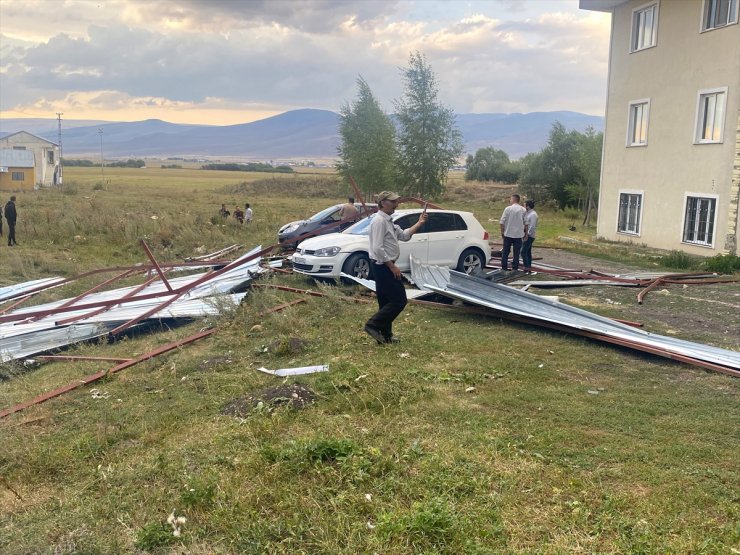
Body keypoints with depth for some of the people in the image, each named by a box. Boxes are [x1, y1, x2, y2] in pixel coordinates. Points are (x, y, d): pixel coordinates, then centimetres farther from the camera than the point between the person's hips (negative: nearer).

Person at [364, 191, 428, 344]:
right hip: (383, 267, -10)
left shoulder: (388, 221, 17)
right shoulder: (379, 221, -16)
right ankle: (373, 325, -7)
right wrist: (392, 266, -19)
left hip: (384, 267, 10)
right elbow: (378, 248, -22)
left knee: (386, 302, 13)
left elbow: (404, 235, 19)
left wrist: (419, 223, 12)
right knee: (399, 300, -8)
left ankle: (385, 335, 19)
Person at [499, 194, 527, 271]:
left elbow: (502, 222, -6)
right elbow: (526, 223, 1)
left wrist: (502, 232, 4)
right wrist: (525, 232, 12)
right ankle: (515, 268, 7)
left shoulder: (508, 209, -6)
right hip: (518, 234, 1)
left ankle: (504, 267, 10)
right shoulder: (523, 210, -1)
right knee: (516, 253, 6)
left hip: (508, 233, -1)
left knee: (505, 252, 8)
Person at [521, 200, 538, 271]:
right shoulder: (528, 213, 13)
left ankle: (526, 267, -11)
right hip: (527, 235, 10)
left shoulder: (533, 214, -14)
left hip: (529, 236, -10)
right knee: (528, 252, 12)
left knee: (523, 252, -12)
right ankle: (529, 267, 17)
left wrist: (527, 235, -19)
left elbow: (532, 227, -19)